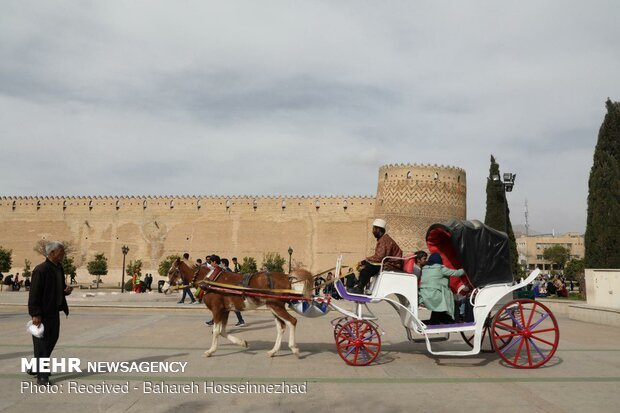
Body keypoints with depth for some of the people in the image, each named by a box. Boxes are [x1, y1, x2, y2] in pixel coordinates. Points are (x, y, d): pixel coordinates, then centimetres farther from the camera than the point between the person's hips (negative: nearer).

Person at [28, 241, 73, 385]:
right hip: (42, 313, -9)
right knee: (42, 343, -1)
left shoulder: (59, 268, 9)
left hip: (54, 311, 9)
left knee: (52, 339, 17)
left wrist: (66, 290, -2)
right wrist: (35, 314, -21)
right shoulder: (40, 270, -18)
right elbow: (34, 293, -19)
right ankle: (41, 376, 8)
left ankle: (36, 368, 34)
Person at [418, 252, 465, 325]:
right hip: (435, 296, -6)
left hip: (423, 297, 6)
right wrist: (464, 270, 25)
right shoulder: (440, 269, -3)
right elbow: (455, 273, 5)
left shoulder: (424, 269, 11)